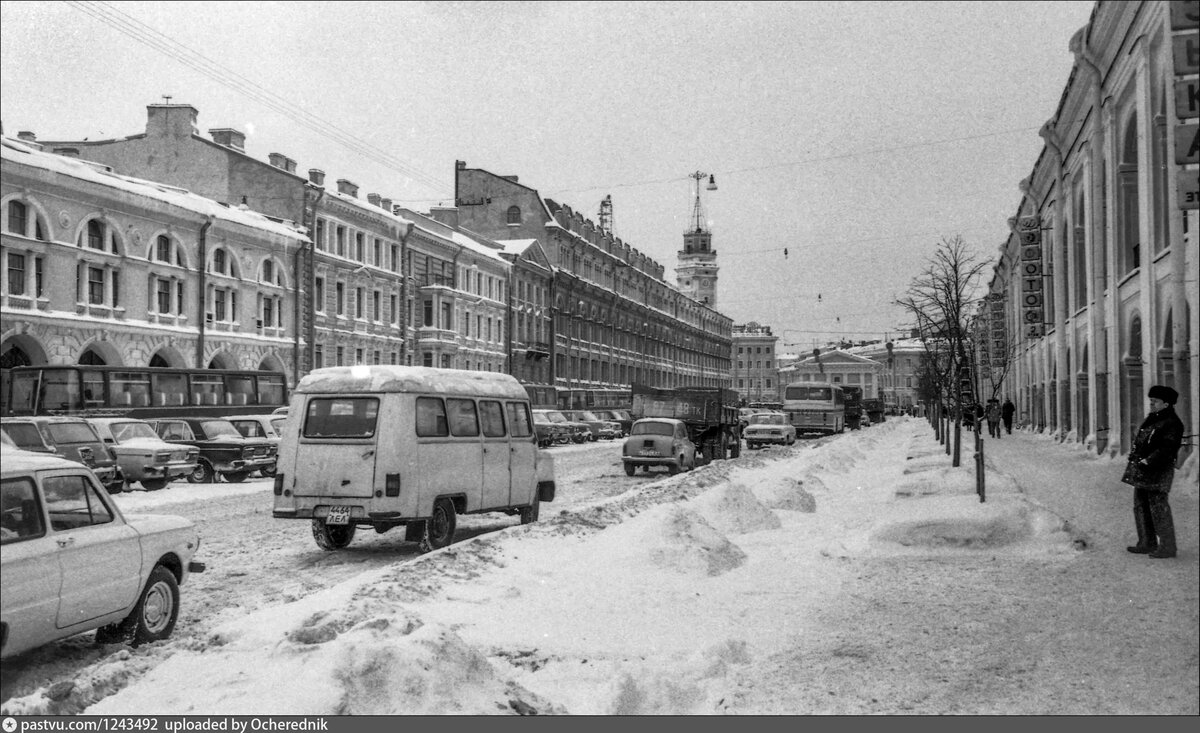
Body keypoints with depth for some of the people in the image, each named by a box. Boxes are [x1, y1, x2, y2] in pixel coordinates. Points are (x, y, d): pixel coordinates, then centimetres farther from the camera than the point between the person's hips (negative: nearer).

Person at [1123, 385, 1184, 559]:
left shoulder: (1172, 423, -12)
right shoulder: (1150, 419, 17)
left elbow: (1167, 449, -19)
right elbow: (1139, 441, 25)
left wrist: (1148, 461, -24)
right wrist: (1134, 456, 9)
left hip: (1157, 473, -10)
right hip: (1141, 472, 10)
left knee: (1158, 508, -7)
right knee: (1141, 506, 14)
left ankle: (1167, 547, 1)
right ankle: (1147, 544, 23)